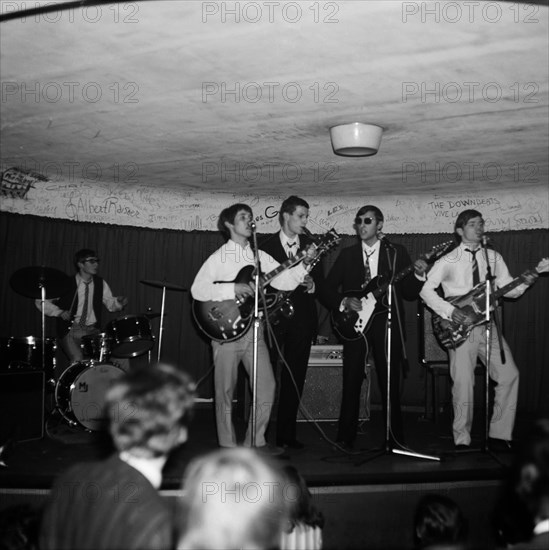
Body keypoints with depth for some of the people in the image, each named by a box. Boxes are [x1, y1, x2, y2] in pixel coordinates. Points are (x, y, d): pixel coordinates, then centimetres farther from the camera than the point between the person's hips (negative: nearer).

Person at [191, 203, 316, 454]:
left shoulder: (259, 256, 11)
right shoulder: (219, 257, -3)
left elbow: (285, 281, 3)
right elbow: (197, 290, -13)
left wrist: (304, 264, -12)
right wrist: (233, 288, -21)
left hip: (253, 328, 5)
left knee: (267, 387, 2)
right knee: (226, 392, 4)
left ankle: (255, 441, 17)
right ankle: (228, 446, 18)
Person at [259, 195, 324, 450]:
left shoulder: (311, 245, 11)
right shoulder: (265, 245, 4)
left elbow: (321, 281, 10)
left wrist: (312, 284, -11)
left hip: (301, 318, 3)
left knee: (295, 379, 4)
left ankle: (286, 434, 13)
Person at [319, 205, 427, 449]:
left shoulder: (397, 253, 7)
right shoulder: (347, 254, 10)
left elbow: (409, 293, 4)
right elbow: (326, 291, 9)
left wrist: (418, 275, -14)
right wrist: (344, 302, -9)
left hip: (388, 325, 0)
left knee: (390, 383, 3)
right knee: (351, 382, -1)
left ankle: (395, 437, 16)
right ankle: (345, 437, 10)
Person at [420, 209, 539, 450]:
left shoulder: (493, 257, 13)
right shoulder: (449, 261, 1)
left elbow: (507, 288, 10)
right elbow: (426, 289, -2)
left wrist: (524, 283, -10)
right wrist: (450, 311, -12)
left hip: (488, 326, 4)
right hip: (460, 328, -4)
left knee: (509, 375, -8)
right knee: (463, 384, -10)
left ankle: (499, 434, 6)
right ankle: (462, 439, 6)